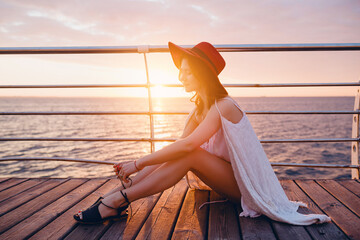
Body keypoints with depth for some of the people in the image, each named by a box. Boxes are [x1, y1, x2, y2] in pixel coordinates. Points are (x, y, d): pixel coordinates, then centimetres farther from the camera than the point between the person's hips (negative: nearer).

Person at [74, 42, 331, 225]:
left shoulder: (223, 106, -22)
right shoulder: (200, 106, 5)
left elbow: (187, 145, -33)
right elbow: (181, 144, -4)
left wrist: (139, 163, -30)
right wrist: (135, 164, -15)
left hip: (244, 184, -8)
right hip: (225, 176, 8)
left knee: (190, 155, -29)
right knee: (175, 155, -12)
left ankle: (118, 201, -29)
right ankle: (121, 191, -19)